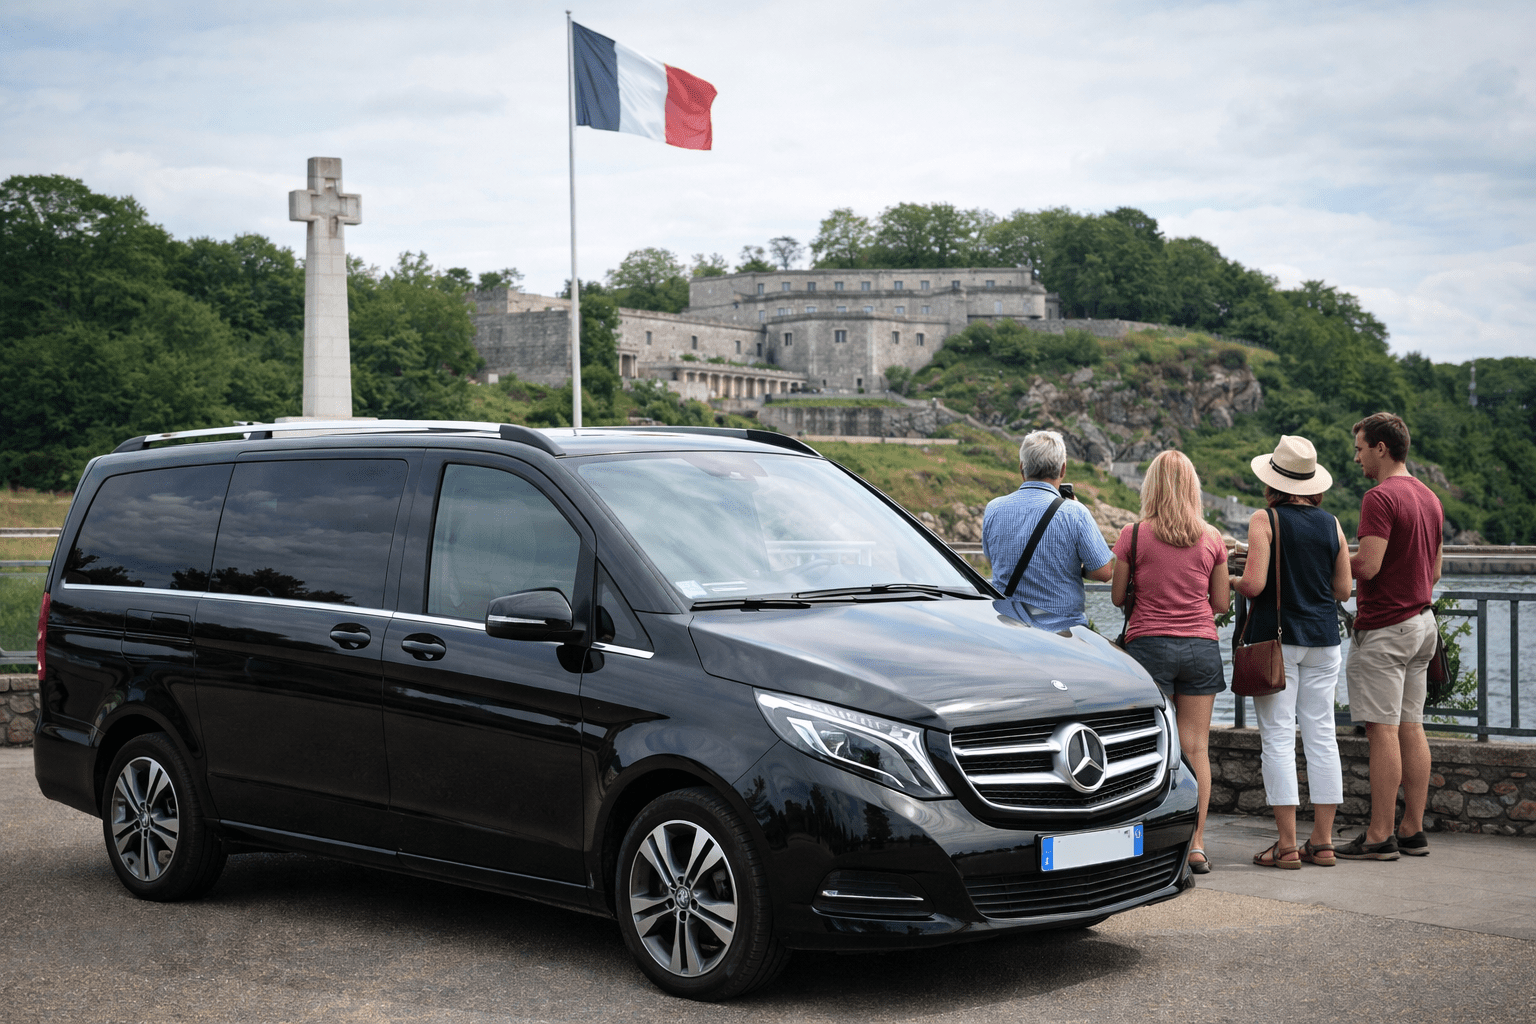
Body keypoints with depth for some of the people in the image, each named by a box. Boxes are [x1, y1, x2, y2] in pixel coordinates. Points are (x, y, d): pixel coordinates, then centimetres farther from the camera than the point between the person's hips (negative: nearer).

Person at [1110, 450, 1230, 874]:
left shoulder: (1133, 535, -5)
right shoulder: (1212, 539, 2)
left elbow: (1117, 596, 2)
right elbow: (1221, 603, 7)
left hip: (1149, 644, -2)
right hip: (1201, 647, 2)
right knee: (1196, 748, 5)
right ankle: (1196, 846, 5)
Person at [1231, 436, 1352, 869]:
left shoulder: (1265, 520, -8)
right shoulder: (1331, 524, 6)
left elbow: (1253, 584, -16)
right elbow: (1343, 590, 8)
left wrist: (1229, 582, 6)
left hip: (1275, 638, -5)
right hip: (1323, 638, 5)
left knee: (1278, 737, -2)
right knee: (1321, 735, 8)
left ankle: (1287, 845, -3)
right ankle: (1322, 842, 11)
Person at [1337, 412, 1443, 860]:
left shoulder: (1380, 497, -15)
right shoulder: (1429, 498, 14)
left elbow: (1367, 565, -23)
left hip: (1384, 627, -9)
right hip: (1422, 622, 9)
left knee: (1383, 730, -7)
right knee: (1411, 727, 10)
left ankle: (1380, 837, -5)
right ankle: (1413, 831, 13)